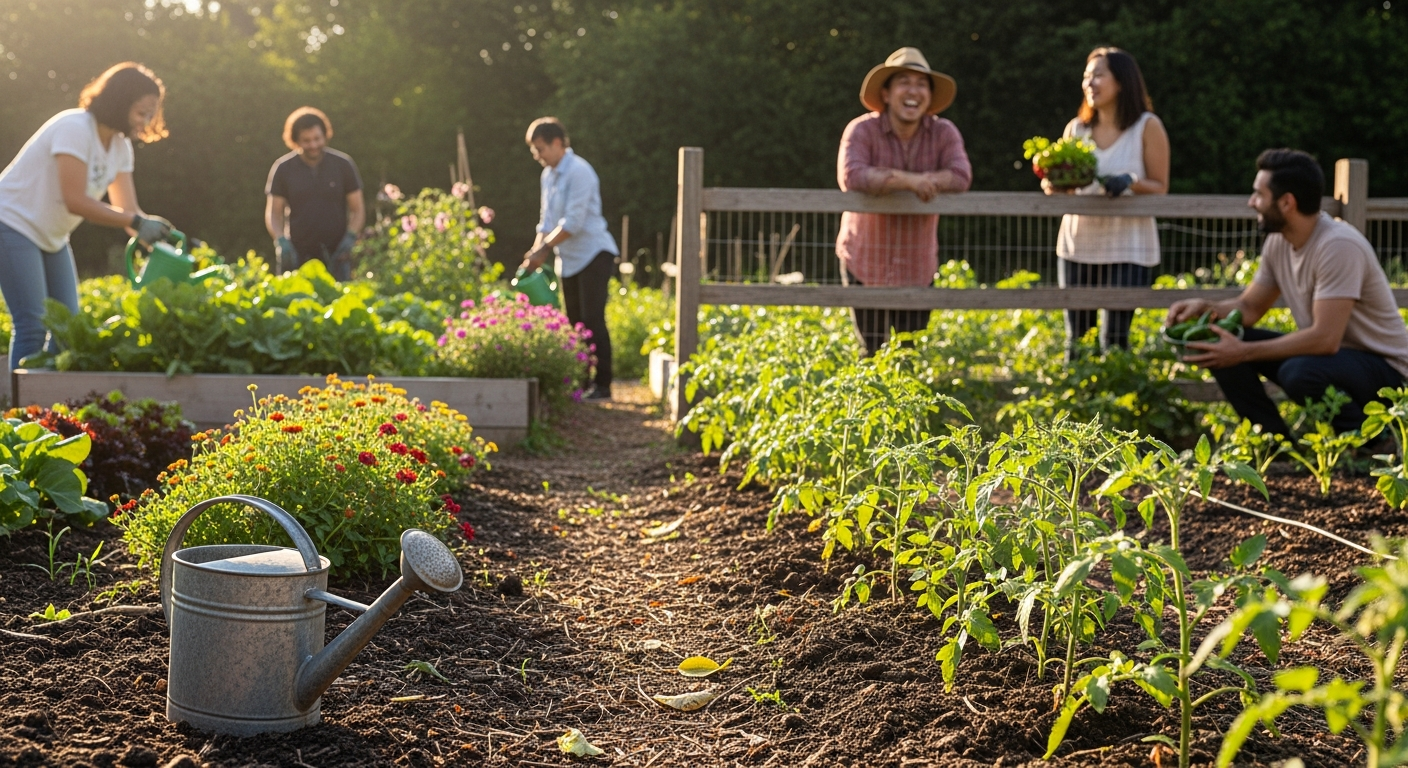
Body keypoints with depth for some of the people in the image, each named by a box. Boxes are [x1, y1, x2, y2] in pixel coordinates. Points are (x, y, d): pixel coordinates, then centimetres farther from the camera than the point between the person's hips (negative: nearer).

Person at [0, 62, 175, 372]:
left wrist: (161, 240, -16)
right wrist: (136, 222, -30)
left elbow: (128, 210, 0)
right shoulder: (75, 128, -22)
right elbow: (75, 201, -28)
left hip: (51, 238, 9)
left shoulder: (120, 145, 3)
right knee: (33, 325, -16)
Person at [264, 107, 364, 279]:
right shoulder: (283, 168, 2)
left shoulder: (343, 165, 1)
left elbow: (358, 209, 5)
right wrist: (281, 242, -14)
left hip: (335, 254, 0)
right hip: (297, 255, 0)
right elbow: (273, 213, 5)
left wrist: (350, 238, -13)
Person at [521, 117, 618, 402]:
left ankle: (602, 385, -10)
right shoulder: (548, 175, 11)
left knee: (593, 319, -12)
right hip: (569, 259, 9)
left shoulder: (579, 172, -17)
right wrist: (535, 253, 2)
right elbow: (547, 221, 16)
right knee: (574, 321, 9)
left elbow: (573, 222, -22)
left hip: (593, 253, -9)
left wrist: (543, 250, -17)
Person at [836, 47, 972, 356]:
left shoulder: (944, 133, -4)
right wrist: (909, 181, -32)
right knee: (872, 353, 4)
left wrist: (886, 181, -26)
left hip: (918, 268, 3)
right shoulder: (862, 130, -12)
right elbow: (851, 177, -29)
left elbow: (960, 177, -21)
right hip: (867, 264, -3)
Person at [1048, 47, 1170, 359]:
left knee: (1114, 339, -9)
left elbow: (1160, 189, -2)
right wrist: (1052, 184, -10)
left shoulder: (1147, 126, -3)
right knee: (1076, 337, 7)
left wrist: (1130, 182, -22)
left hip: (1127, 248, -4)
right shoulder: (1076, 128, 8)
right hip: (1078, 244, 4)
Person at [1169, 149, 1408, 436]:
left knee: (1298, 373, -38)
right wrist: (1204, 307, -11)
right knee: (1216, 345, -6)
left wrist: (1243, 352, -29)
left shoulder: (1338, 245, -26)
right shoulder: (1277, 241, -1)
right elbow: (1250, 308, 10)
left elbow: (1325, 339, -32)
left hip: (1384, 368, -7)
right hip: (1326, 351, 8)